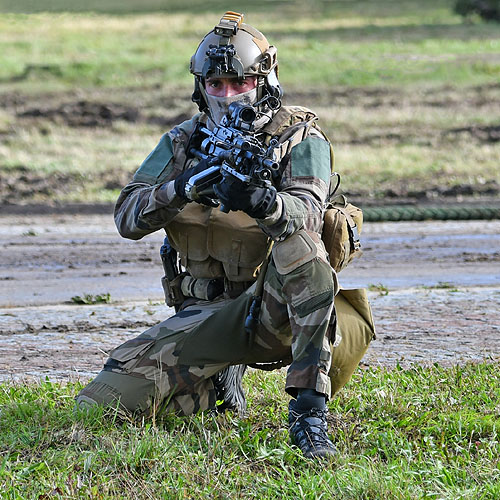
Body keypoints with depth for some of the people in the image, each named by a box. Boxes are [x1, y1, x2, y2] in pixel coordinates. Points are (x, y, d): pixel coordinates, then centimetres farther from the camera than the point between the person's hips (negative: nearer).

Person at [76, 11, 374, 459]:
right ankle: (222, 381, 19)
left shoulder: (300, 137, -2)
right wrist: (180, 190, -24)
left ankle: (309, 412, -35)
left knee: (300, 244, -37)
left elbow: (307, 213, -22)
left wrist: (260, 201, -45)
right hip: (210, 314, 4)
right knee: (119, 388, -14)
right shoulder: (182, 143, 9)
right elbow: (127, 217, -3)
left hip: (276, 303, -4)